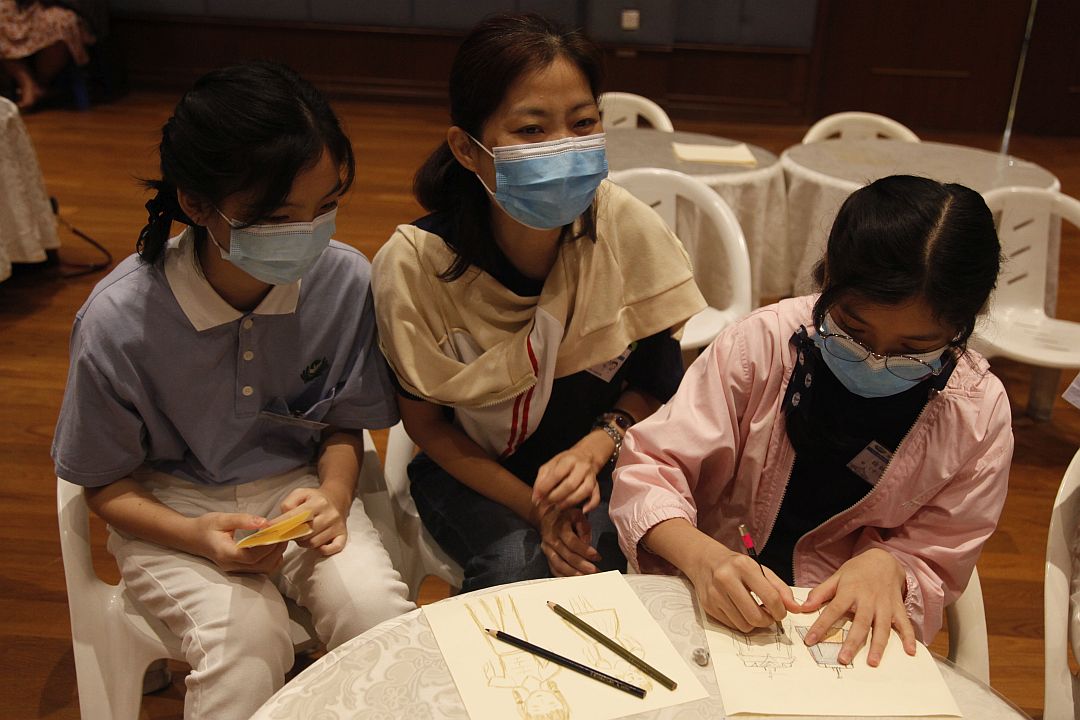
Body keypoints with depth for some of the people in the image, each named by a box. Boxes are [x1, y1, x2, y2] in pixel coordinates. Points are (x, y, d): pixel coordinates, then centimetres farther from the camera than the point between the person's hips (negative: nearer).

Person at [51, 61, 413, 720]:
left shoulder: (346, 280, -15)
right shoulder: (118, 320, -21)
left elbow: (344, 423, 2)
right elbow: (106, 483, -6)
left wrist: (334, 496, -19)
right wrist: (196, 537, -23)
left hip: (299, 486, 2)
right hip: (170, 507, -2)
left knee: (378, 610, -23)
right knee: (246, 636, -29)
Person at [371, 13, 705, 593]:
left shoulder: (627, 229, -18)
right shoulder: (413, 266, -23)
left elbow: (656, 377, -3)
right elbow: (425, 421, -9)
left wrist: (594, 448, -22)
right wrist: (534, 507, -20)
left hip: (595, 455, 2)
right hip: (472, 466, -1)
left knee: (616, 552, -26)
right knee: (519, 566, -28)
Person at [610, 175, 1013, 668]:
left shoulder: (979, 415, -7)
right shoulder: (762, 343, -13)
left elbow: (935, 560, 3)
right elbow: (648, 467, -11)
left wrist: (887, 567, -21)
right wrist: (701, 557, -30)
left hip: (847, 634, 1)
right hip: (710, 607, 0)